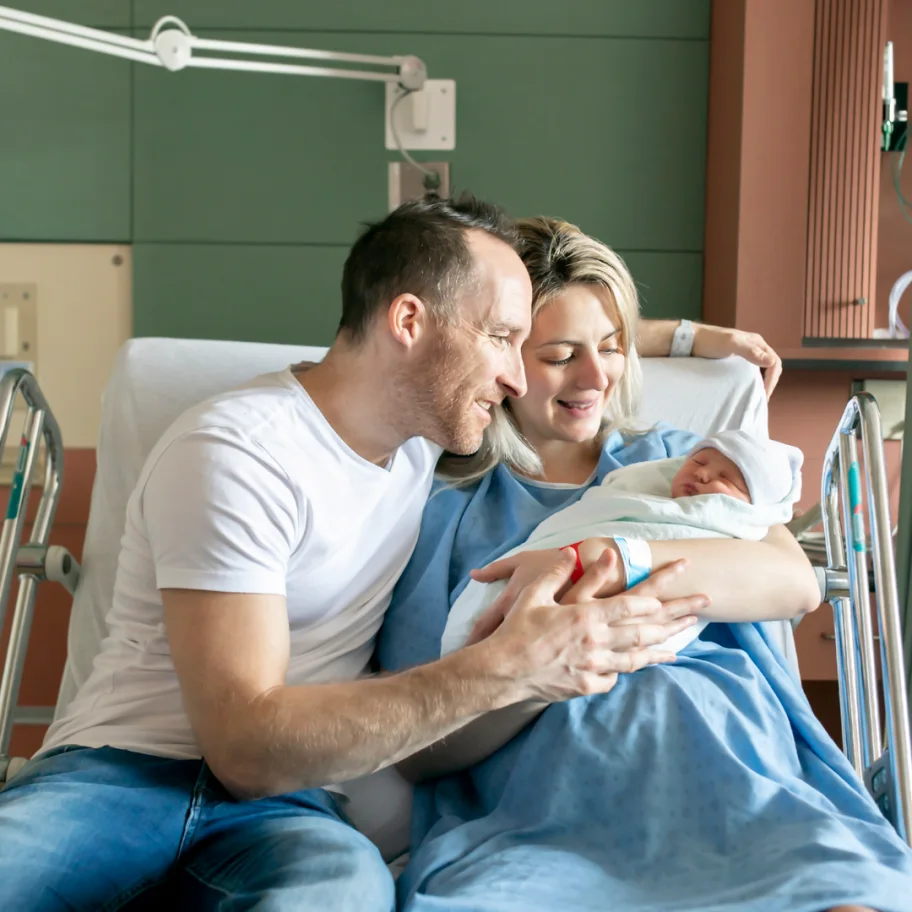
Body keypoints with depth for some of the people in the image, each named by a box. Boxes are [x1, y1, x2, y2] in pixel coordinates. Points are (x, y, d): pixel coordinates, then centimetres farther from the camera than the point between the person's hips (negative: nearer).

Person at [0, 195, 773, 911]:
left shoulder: (421, 412, 10)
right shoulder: (236, 452, -14)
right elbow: (245, 747, -21)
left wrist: (684, 336, 22)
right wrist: (505, 670, -27)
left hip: (289, 801, 4)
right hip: (124, 770, -4)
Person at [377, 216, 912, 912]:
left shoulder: (673, 460, 23)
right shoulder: (445, 506, 14)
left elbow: (795, 582, 2)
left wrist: (612, 557, -14)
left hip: (733, 776, 2)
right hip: (543, 808, -1)